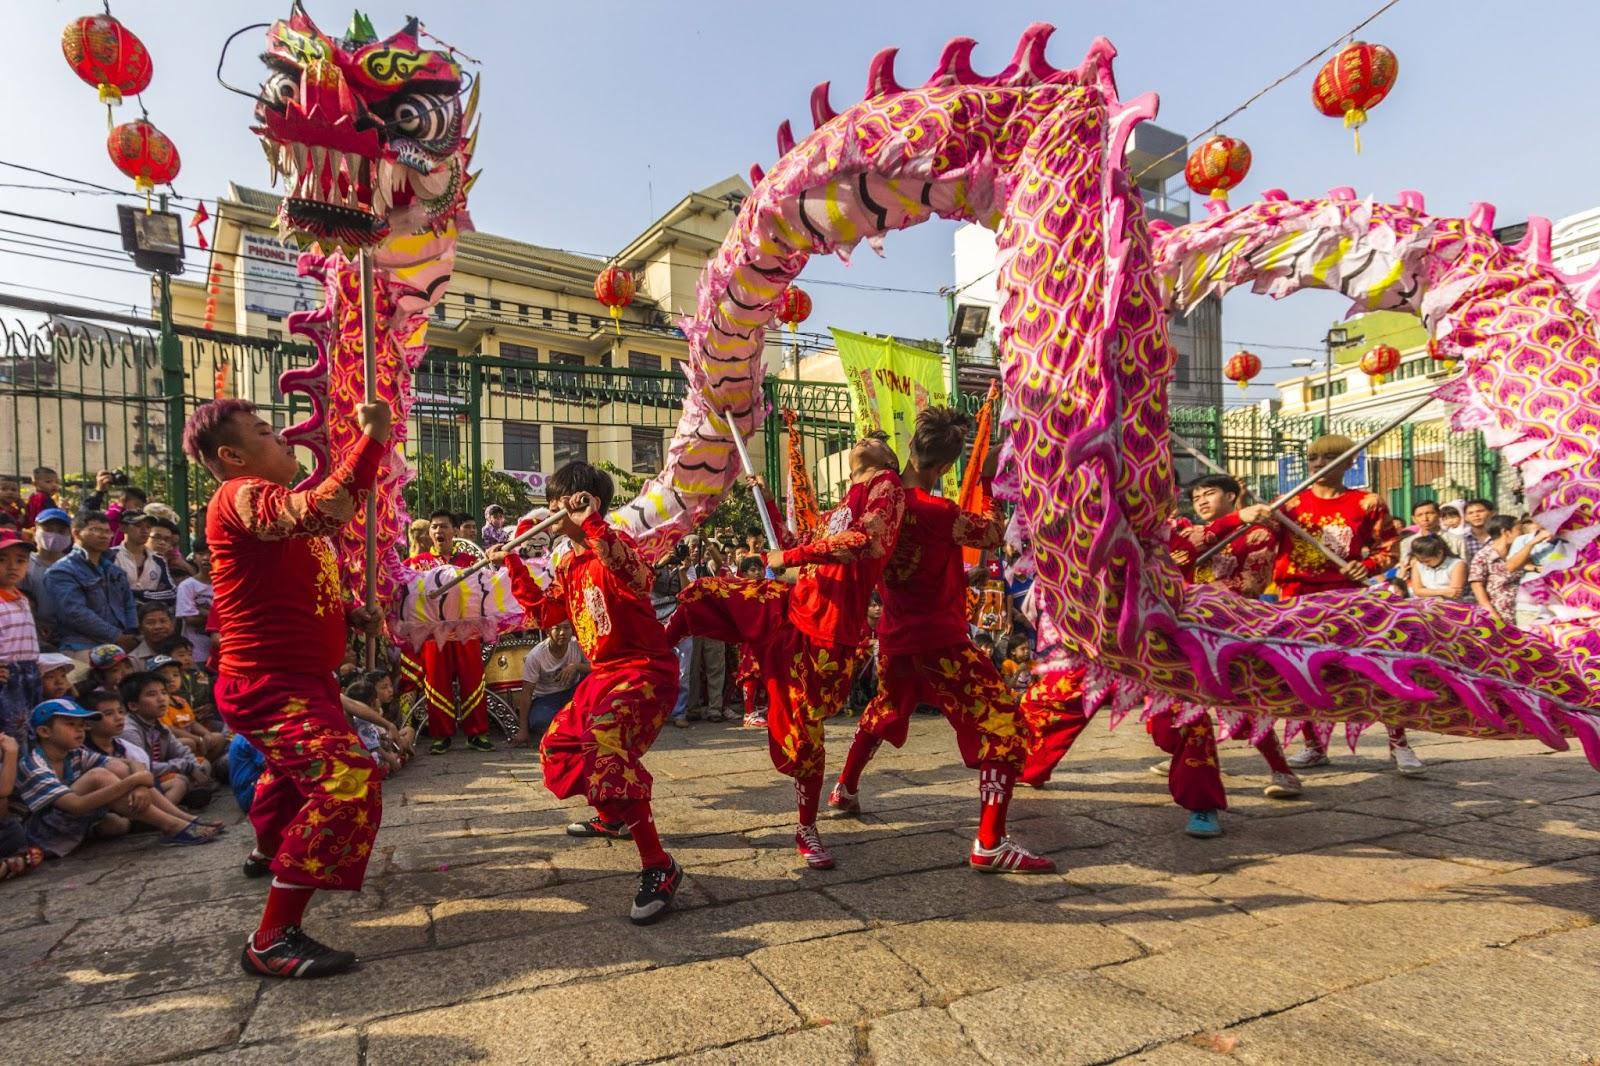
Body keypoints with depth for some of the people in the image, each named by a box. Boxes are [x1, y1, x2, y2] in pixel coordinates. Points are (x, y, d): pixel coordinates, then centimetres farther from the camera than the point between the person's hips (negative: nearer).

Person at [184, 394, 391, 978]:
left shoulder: (271, 502, 15)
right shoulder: (243, 496, -18)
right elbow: (325, 509, -39)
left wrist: (347, 613, 6)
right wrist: (373, 437, -33)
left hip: (299, 677, 11)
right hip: (269, 684, -11)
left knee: (296, 768, 35)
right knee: (347, 783, -26)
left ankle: (268, 850, 63)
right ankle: (273, 939, -19)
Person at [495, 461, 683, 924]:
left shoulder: (615, 542, -17)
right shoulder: (568, 564, 11)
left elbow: (634, 578, -40)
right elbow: (546, 612, 20)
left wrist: (592, 525, -44)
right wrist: (514, 566, 15)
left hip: (646, 669, -10)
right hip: (604, 674, 10)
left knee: (605, 748, -31)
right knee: (558, 748, 22)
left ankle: (659, 867, -20)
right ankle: (612, 818, 47)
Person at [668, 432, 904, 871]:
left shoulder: (888, 483, -2)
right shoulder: (842, 505, 22)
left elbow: (865, 538, -20)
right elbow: (798, 547, 22)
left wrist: (789, 557, -13)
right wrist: (767, 501, 23)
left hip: (829, 623, -8)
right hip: (793, 602, 8)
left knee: (804, 727, -2)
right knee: (703, 593, 6)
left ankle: (807, 829, 17)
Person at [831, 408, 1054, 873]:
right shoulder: (938, 512, -21)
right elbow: (993, 534, -5)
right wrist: (988, 482, 4)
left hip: (894, 637, 8)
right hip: (939, 642, -8)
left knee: (884, 709, 32)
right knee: (1005, 724, -3)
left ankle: (845, 790, 47)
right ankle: (989, 845, -7)